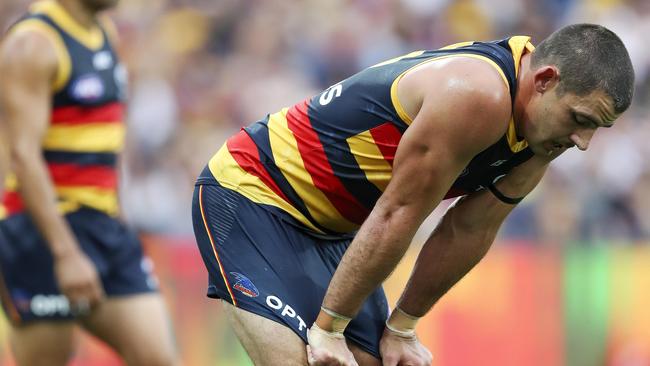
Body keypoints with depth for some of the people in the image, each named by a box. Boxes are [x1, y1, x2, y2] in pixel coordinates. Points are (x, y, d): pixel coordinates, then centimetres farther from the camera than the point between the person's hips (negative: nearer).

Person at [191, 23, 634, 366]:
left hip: (327, 225, 9)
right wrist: (327, 328, -21)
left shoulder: (541, 130, -2)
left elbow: (469, 232, 7)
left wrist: (402, 327, 9)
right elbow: (397, 214, -27)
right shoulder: (477, 96, -31)